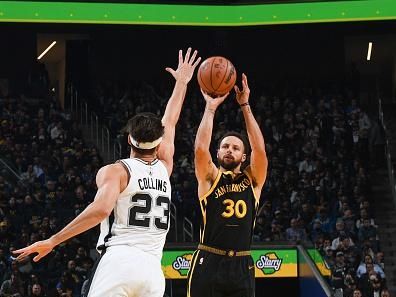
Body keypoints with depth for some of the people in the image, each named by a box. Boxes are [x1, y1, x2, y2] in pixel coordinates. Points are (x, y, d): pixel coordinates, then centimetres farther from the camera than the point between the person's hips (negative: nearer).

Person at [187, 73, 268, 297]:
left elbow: (260, 149, -4)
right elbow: (201, 149, -12)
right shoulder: (210, 177, 6)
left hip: (241, 266, 2)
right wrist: (211, 108, -10)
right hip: (208, 264, -2)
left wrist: (245, 106, -6)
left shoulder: (253, 180, 11)